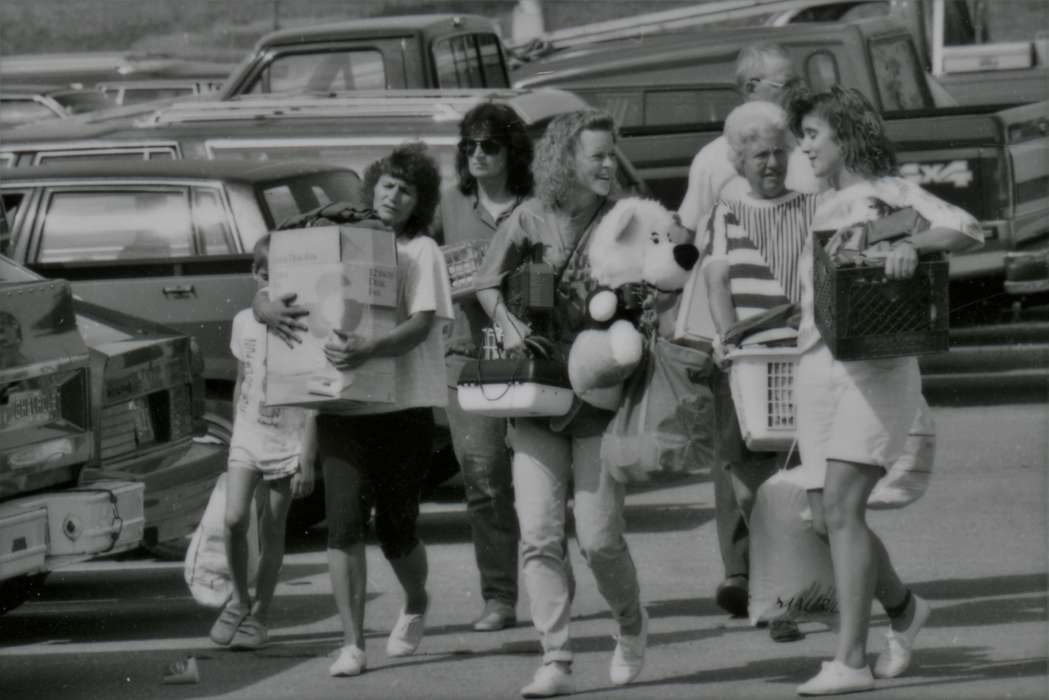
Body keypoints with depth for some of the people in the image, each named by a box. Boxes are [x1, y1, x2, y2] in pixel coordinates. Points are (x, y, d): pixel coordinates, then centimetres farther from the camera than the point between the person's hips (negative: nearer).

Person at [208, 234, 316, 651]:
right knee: (234, 519, -14)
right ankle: (239, 598, 6)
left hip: (288, 444, -3)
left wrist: (306, 460, -11)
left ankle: (259, 613, 17)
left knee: (272, 531, 3)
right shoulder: (245, 322, 6)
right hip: (248, 438, 3)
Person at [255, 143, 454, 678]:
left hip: (403, 407, -2)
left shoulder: (421, 252, 0)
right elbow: (263, 297, 7)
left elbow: (421, 327, -15)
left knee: (396, 528, 4)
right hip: (341, 408, 2)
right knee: (343, 522, -9)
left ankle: (416, 606, 35)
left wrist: (368, 350, -34)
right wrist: (269, 308, -19)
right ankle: (352, 643, -5)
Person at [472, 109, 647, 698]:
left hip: (600, 399, -1)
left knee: (600, 536, -3)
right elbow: (488, 282, 12)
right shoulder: (531, 220, 2)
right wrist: (509, 325, -6)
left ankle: (632, 624, 25)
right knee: (540, 533, -6)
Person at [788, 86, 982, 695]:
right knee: (828, 519, 2)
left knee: (842, 507, -19)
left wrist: (911, 243, -33)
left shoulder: (890, 194, -1)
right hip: (817, 371, 7)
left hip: (877, 367, -7)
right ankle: (903, 608, 28)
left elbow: (967, 230, -16)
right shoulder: (824, 209, 20)